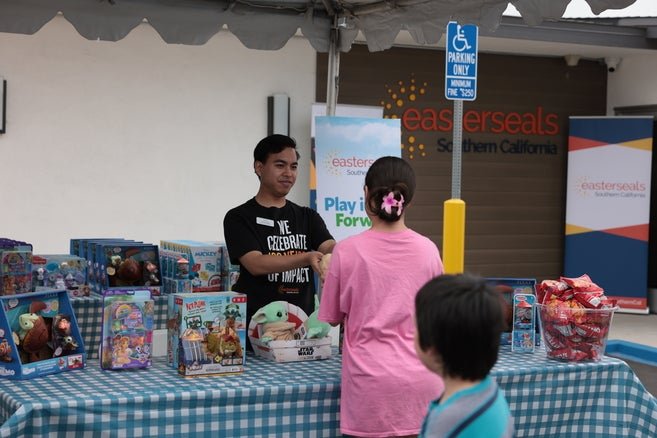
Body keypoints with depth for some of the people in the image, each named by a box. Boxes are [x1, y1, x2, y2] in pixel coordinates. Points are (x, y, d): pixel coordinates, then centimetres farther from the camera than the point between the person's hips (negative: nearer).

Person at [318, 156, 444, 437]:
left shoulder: (348, 251, -7)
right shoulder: (428, 250, 0)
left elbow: (330, 318, 5)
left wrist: (327, 276, 23)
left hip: (371, 381, -2)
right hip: (420, 379, 2)